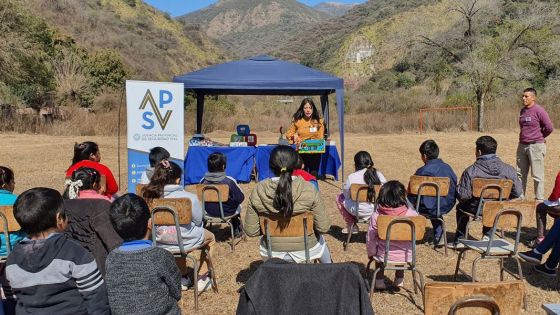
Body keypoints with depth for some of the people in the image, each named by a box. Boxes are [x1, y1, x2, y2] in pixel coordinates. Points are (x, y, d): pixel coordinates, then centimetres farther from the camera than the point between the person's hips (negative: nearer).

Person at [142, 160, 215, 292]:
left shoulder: (148, 195, -15)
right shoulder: (189, 198, -24)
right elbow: (198, 220, -11)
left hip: (160, 242, 4)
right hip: (185, 241, -4)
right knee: (210, 238, 29)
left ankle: (182, 277, 44)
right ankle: (202, 279, 34)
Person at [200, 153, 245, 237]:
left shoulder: (203, 181, -17)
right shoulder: (230, 181, -26)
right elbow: (240, 198, -15)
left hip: (208, 212, 3)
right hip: (227, 213, -3)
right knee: (238, 206, 31)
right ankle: (236, 230, 50)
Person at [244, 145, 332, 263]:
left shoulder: (257, 192, -20)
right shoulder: (308, 191, -24)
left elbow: (251, 231, -13)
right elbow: (323, 227, -18)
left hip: (272, 253, 1)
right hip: (304, 250, 0)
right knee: (320, 239, 37)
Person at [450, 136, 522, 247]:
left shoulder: (470, 171, -20)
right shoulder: (509, 170, -11)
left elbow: (463, 195, -22)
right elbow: (518, 192, -5)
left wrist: (457, 187, 1)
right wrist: (502, 198, 13)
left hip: (477, 209, -3)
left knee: (461, 207, 31)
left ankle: (460, 240, 40)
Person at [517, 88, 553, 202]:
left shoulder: (539, 111, -12)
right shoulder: (523, 111, 10)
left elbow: (549, 128, -12)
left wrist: (540, 137, 1)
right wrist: (524, 137, 12)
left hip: (536, 146, -7)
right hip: (522, 145, 7)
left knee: (537, 175, -1)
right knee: (520, 174, 13)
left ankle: (539, 200, 7)